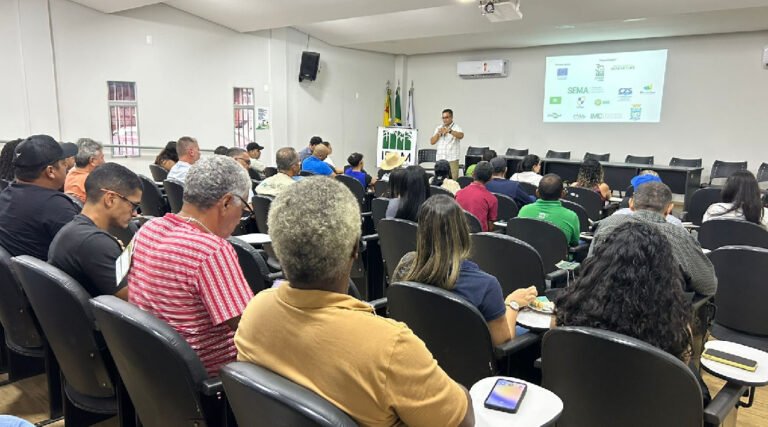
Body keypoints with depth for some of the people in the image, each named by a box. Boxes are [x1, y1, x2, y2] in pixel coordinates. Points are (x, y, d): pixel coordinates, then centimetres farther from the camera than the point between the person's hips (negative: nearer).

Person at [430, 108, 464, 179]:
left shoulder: (456, 127, 0)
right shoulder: (439, 128, 15)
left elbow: (461, 136, -23)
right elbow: (432, 142, 10)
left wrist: (449, 131, -38)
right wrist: (438, 133, -7)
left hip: (452, 159, -4)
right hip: (440, 159, 4)